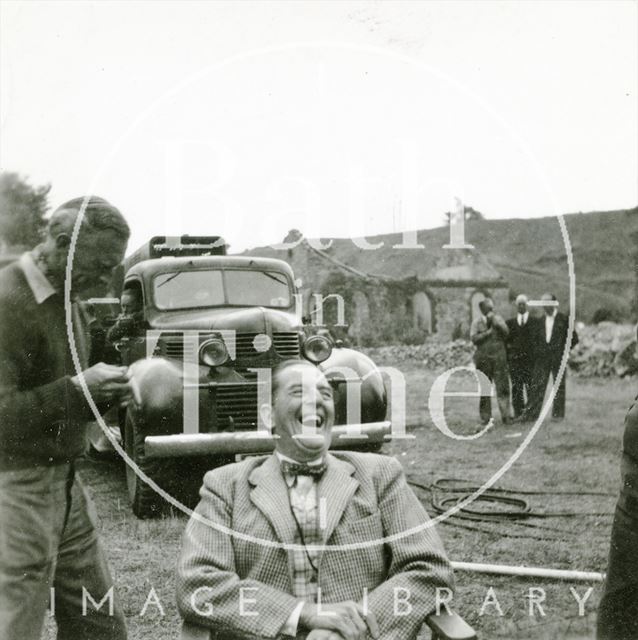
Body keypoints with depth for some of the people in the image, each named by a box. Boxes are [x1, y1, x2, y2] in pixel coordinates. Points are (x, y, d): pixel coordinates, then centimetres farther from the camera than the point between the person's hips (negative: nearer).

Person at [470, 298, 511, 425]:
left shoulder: (498, 319, 10)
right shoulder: (477, 322, 5)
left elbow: (506, 333, -3)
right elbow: (473, 338, -7)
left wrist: (496, 323, -13)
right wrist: (488, 332, -10)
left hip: (499, 357, 1)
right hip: (483, 357, -1)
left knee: (502, 386, -6)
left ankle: (505, 414, -6)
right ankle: (485, 416, 9)